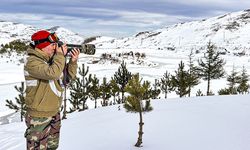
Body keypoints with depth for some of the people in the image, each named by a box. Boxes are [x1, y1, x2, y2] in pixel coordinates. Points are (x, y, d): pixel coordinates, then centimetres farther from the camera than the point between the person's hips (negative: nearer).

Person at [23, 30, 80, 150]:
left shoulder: (51, 60, 6)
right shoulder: (32, 62, -18)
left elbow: (70, 75, 10)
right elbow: (53, 73, -34)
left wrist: (73, 61, -7)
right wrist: (60, 55, -20)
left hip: (54, 114, 8)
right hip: (39, 117, -8)